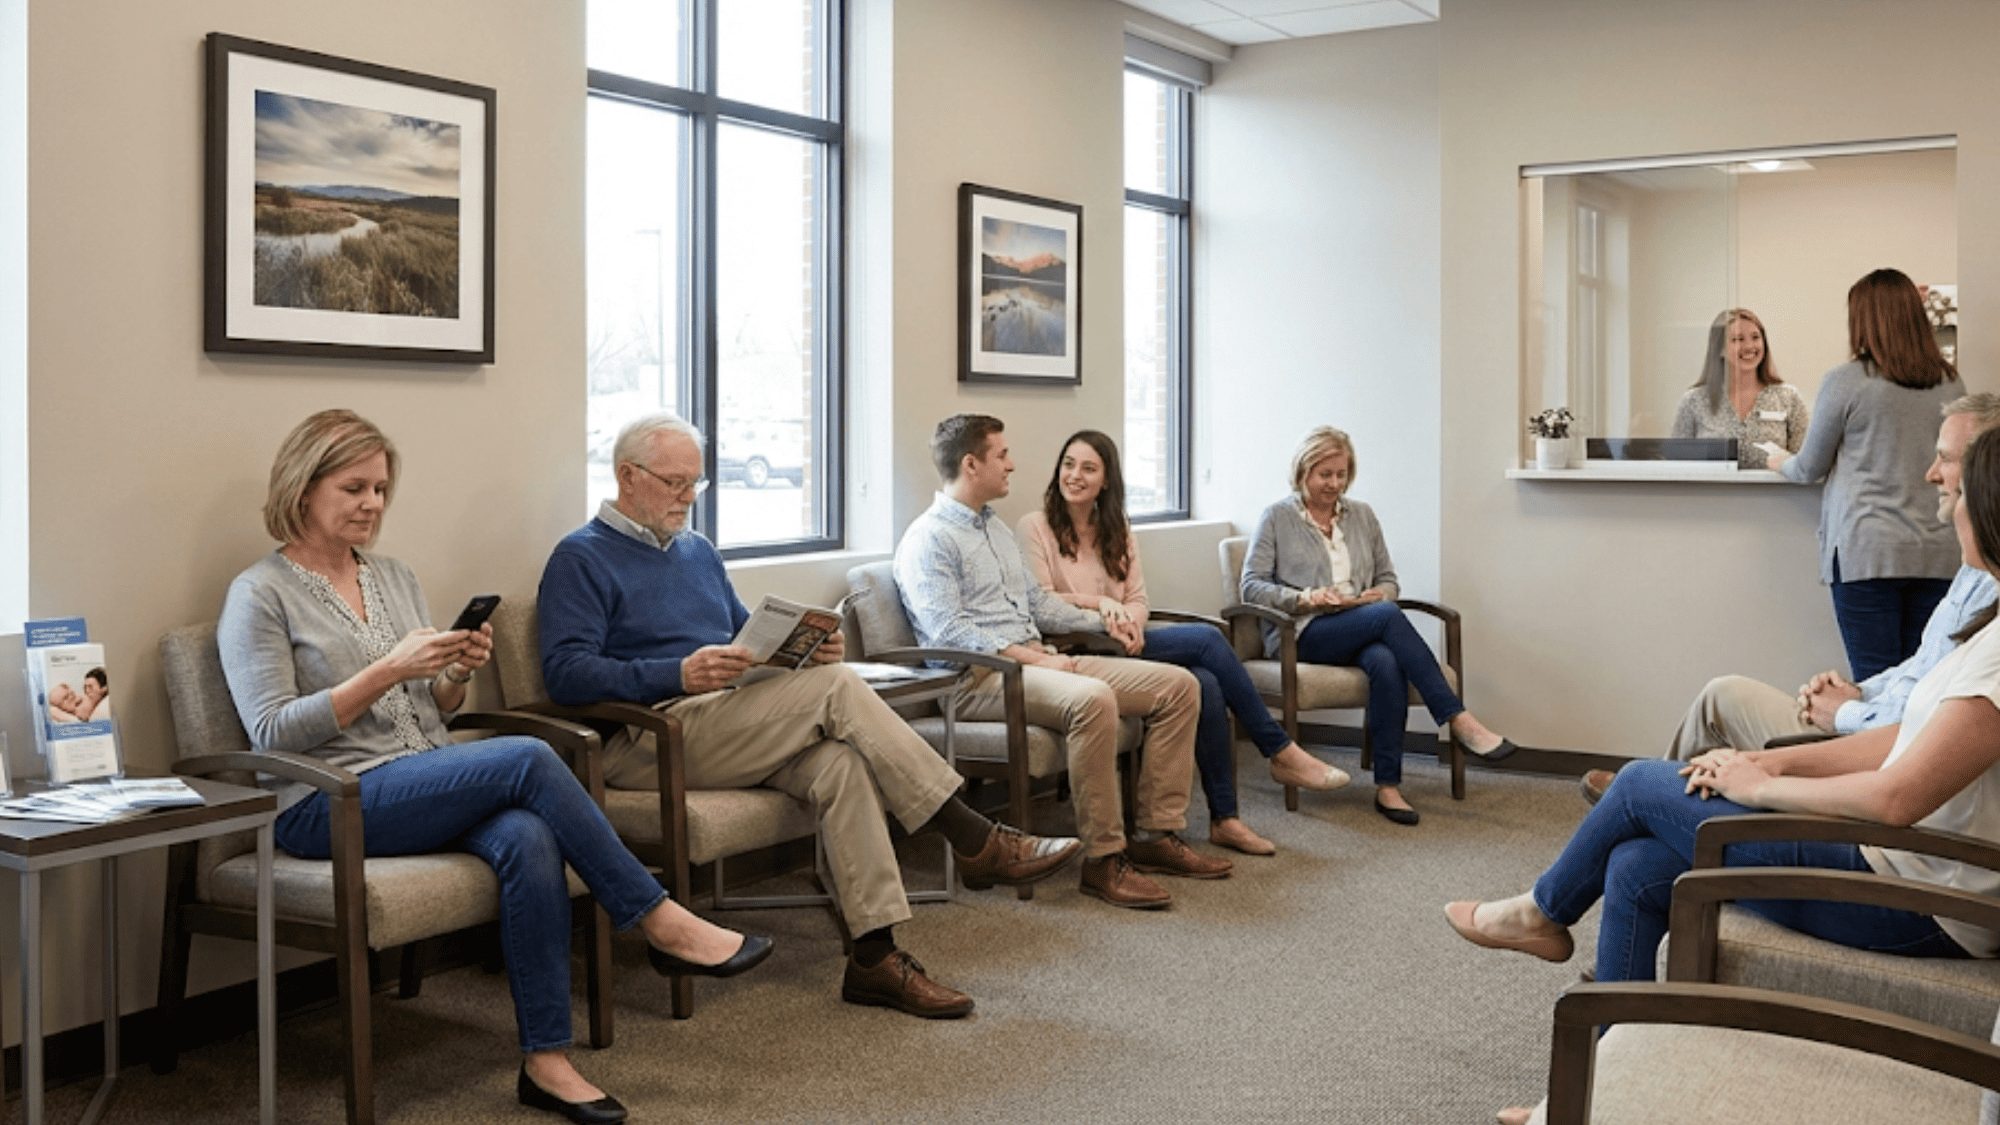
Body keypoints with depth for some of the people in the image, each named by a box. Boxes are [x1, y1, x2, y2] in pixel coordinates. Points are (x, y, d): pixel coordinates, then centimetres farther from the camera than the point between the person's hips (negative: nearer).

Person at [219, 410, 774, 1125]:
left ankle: (546, 1061, -26)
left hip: (431, 786, 6)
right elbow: (272, 733, -11)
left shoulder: (395, 579, 18)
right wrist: (387, 671, -19)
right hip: (326, 808, -6)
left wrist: (457, 673, -3)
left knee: (528, 840, -29)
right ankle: (660, 923, -17)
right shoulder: (259, 596, -1)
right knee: (528, 760, -28)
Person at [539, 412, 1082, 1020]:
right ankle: (978, 842, -19)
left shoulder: (698, 552, 26)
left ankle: (875, 956, -29)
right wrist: (679, 675, -23)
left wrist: (806, 650, 4)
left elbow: (747, 640, 28)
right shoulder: (580, 559, 2)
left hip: (729, 729, 7)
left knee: (840, 761, -26)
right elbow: (564, 672, -11)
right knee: (836, 688, -24)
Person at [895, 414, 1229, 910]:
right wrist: (1031, 657, -21)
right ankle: (1102, 860, -30)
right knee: (1091, 699, -38)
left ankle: (1157, 835, -4)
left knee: (1177, 684, -4)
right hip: (980, 678, -9)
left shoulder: (996, 528, 24)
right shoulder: (928, 540, -6)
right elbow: (948, 632, -17)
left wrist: (1100, 620, 17)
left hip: (1038, 661, 9)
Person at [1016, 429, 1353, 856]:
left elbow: (1138, 600, 11)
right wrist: (1099, 604, -19)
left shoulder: (1117, 531, 20)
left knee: (1206, 684, -25)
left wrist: (1129, 621, -12)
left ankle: (1224, 818, -20)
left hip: (1122, 644, 6)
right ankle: (1281, 752, -11)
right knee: (1207, 638, -22)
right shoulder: (1034, 527, 2)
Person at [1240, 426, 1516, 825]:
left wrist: (1376, 595, -3)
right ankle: (1458, 718, -32)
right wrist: (1305, 599, -16)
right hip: (1302, 635, -4)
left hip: (1361, 632, 4)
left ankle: (1388, 786, -33)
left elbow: (1388, 580, 22)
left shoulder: (1362, 515, 21)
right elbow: (1252, 586, 0)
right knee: (1387, 616, -33)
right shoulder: (1276, 518, 8)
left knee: (1387, 663, -35)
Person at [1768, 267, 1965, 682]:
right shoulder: (1951, 383, 9)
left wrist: (1780, 461, 26)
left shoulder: (1845, 381, -5)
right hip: (1937, 554, 4)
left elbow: (1810, 469, 4)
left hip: (1867, 552, -4)